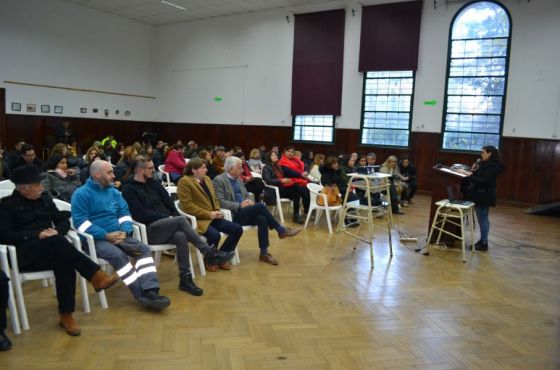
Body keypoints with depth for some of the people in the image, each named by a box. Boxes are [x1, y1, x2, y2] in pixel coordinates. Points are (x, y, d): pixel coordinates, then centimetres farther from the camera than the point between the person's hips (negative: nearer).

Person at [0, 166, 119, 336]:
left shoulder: (44, 198, 16)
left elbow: (64, 221, 17)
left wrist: (57, 231, -7)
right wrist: (38, 235, -19)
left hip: (50, 250, 4)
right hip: (25, 254, -4)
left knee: (64, 262, -34)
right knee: (56, 241, -36)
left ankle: (66, 315, -29)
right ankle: (96, 276, -38)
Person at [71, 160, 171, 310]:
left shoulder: (114, 192, 17)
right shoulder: (81, 194, -4)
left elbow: (125, 214, 13)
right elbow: (81, 222, -13)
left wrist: (124, 232, -9)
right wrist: (107, 235, -19)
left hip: (119, 235, 6)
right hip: (96, 239, -6)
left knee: (144, 249, -18)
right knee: (118, 255, -34)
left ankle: (150, 291, -31)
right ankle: (142, 295, -30)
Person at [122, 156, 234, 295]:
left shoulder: (154, 183, 19)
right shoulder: (128, 190, 0)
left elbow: (169, 203, 14)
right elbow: (140, 214, -12)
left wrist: (173, 218, -6)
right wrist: (166, 218, -16)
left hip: (166, 227, 5)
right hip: (149, 230, -5)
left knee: (181, 237, -31)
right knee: (181, 220, -30)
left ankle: (185, 278, -27)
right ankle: (209, 253, -27)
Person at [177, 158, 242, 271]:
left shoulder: (207, 179, 16)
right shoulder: (184, 181, -9)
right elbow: (187, 205, -17)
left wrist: (217, 211, -1)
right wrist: (209, 214, -18)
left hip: (213, 218, 8)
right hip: (198, 219, -8)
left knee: (237, 229, -6)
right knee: (215, 235, -34)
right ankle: (209, 260, -2)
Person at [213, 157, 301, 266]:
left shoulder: (238, 179, 17)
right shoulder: (218, 180, -8)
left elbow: (246, 195, 23)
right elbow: (220, 202, -17)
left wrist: (248, 201, -2)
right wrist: (240, 205, -22)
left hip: (243, 213, 7)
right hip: (231, 215, -7)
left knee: (262, 219, -23)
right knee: (260, 206, -25)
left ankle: (264, 253, -18)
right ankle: (281, 230, -10)